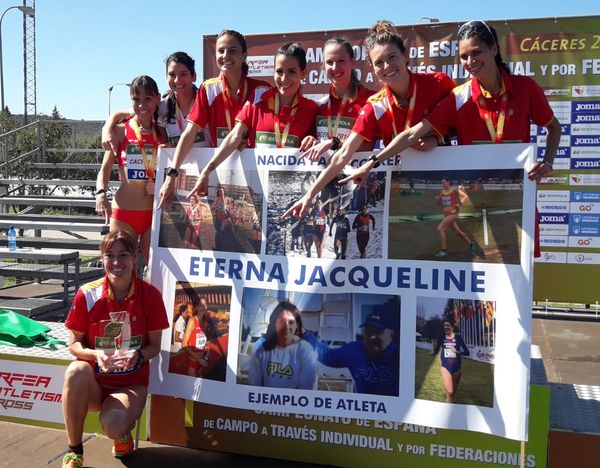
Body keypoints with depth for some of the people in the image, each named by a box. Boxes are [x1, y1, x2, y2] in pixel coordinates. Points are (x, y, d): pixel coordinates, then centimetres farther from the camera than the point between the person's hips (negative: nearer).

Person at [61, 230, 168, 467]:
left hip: (131, 382, -1)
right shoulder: (87, 294, -8)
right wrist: (95, 354, -23)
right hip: (94, 382, 2)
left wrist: (137, 355, -23)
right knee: (76, 371, -34)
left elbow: (154, 345, -2)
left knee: (112, 426, -31)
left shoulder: (150, 295, -9)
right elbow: (74, 344, -1)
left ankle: (122, 434, 11)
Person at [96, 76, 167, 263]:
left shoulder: (163, 134, 7)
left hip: (154, 213, 2)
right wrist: (101, 193, -18)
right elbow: (105, 169, 0)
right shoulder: (121, 131, 2)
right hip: (123, 212, -1)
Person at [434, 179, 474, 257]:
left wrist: (459, 204, -24)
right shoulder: (442, 192, 8)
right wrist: (438, 197, -1)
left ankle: (444, 250, -11)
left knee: (440, 229, -17)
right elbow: (438, 201, 21)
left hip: (452, 214, -8)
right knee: (457, 232, 18)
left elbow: (466, 196, -12)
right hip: (446, 214, 8)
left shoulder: (454, 190, -10)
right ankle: (470, 244, 37)